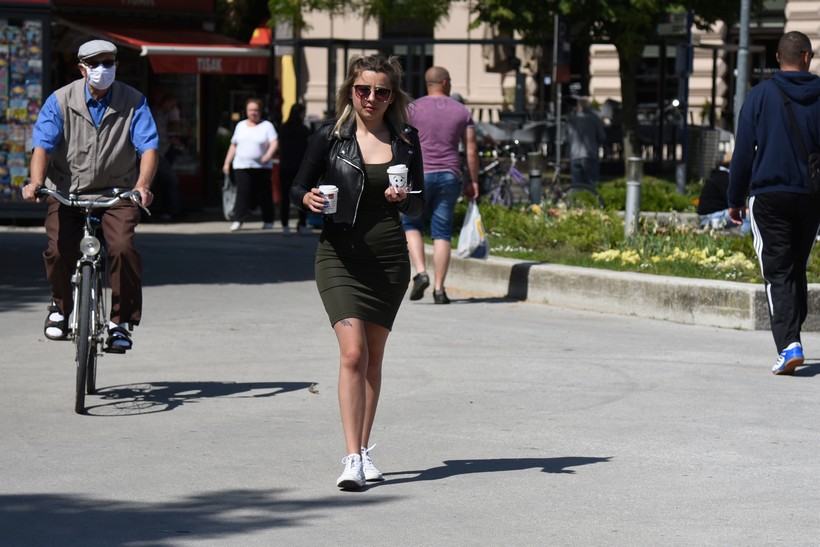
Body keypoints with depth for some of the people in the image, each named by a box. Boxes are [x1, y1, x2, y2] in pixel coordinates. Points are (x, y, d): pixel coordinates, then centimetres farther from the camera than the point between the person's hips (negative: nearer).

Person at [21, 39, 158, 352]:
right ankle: (60, 305, 12)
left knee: (123, 247, -24)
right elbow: (42, 144, -14)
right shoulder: (60, 101, -5)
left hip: (116, 192, 0)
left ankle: (122, 321, -7)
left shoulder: (134, 102, -5)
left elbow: (149, 146, -14)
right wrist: (36, 182, -33)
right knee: (58, 250, -19)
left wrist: (142, 185, -33)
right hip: (67, 192, 0)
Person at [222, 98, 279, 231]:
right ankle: (238, 220, -12)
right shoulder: (240, 126, 17)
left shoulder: (267, 126, 4)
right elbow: (233, 145, 20)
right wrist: (227, 162, 15)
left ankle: (268, 221, 13)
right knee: (242, 193, -9)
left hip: (262, 167, -2)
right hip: (242, 166, 2)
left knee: (264, 194, 2)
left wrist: (268, 155, -25)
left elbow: (274, 142, -7)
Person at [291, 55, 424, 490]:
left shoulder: (406, 140, 6)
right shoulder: (331, 136, -1)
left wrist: (403, 198, -12)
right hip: (341, 255, -3)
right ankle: (352, 458, -18)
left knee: (373, 357, 10)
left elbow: (419, 205, 10)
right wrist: (309, 199, -18)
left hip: (390, 258, 3)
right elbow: (298, 188, 4)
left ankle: (364, 450, 21)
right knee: (353, 353, -15)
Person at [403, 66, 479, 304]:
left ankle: (420, 273, -6)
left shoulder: (414, 108, 1)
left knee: (411, 225, 14)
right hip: (449, 176, 2)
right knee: (442, 233, 4)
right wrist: (473, 181, 10)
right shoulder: (461, 111, 7)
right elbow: (471, 148, 5)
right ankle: (439, 288, -1)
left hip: (420, 175, -2)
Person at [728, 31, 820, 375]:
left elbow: (743, 152, 0)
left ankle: (788, 344, -20)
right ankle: (791, 334, 23)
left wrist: (735, 199, 6)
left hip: (769, 196, -3)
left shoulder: (761, 95, -1)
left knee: (778, 274, -5)